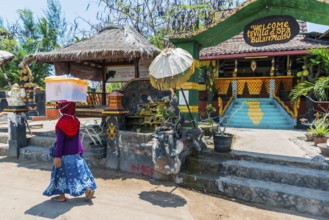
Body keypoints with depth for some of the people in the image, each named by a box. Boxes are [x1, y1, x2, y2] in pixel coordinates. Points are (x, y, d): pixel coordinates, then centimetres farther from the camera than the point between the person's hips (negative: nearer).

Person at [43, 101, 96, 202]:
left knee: (61, 173, 10)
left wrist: (57, 156, -14)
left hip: (65, 153, -5)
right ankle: (88, 189, 8)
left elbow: (60, 141, -18)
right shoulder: (75, 120, -1)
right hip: (75, 151, 5)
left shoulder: (61, 123, -17)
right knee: (79, 170, 13)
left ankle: (61, 195, 19)